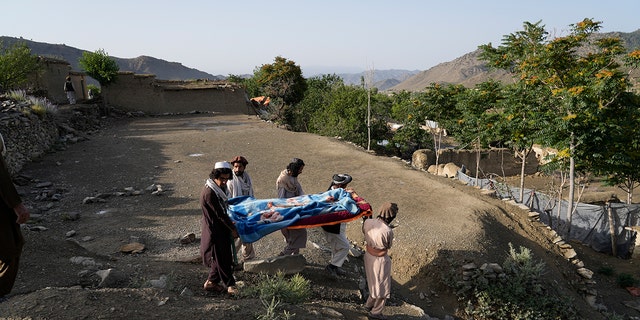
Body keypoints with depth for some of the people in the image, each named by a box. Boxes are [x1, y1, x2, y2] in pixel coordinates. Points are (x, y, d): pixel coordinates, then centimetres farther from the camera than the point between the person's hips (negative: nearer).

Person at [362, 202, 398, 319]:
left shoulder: (367, 222, -15)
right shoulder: (388, 231, -32)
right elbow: (388, 246, -13)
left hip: (368, 256, 7)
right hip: (380, 260, -6)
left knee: (374, 282, 31)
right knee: (383, 287, 18)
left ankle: (369, 304, 50)